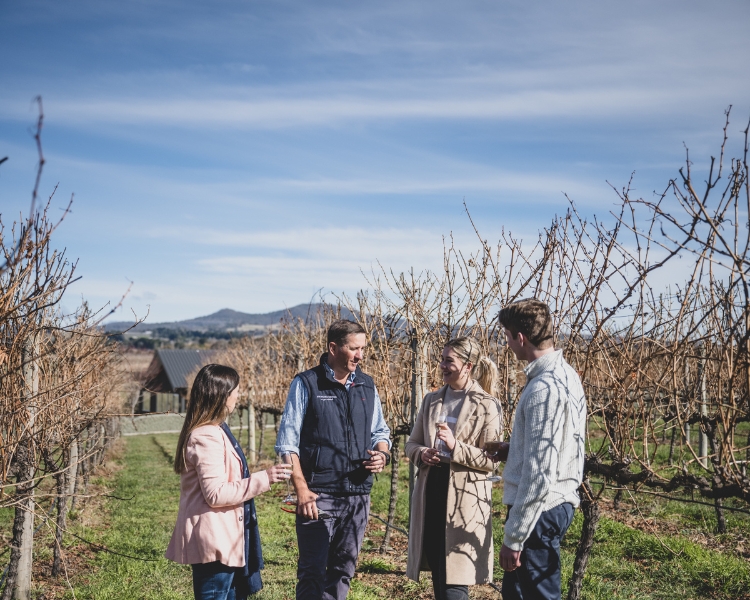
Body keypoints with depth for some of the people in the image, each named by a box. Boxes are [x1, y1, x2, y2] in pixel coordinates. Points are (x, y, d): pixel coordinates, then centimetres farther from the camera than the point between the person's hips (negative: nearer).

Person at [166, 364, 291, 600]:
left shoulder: (217, 430, 13)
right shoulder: (206, 437, -20)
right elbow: (215, 493, -23)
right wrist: (263, 479, -22)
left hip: (225, 538, 11)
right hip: (213, 540, -11)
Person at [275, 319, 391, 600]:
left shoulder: (367, 385, 9)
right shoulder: (306, 384, -5)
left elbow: (380, 431, 18)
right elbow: (287, 443, -6)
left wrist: (382, 454, -5)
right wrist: (302, 490, -14)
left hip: (358, 495, 5)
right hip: (319, 495, -4)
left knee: (344, 568, 13)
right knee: (313, 570, -1)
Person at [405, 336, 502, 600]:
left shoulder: (487, 406, -7)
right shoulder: (431, 400, 10)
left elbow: (490, 460, -9)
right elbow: (412, 443, 16)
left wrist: (456, 446, -22)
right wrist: (421, 454, -7)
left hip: (465, 498, -6)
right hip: (430, 491, 6)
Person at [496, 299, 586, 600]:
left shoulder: (545, 389, -23)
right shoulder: (564, 374, 8)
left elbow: (540, 474, -24)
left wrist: (513, 538, -19)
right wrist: (511, 448, 10)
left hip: (540, 510, -10)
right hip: (557, 503, 10)